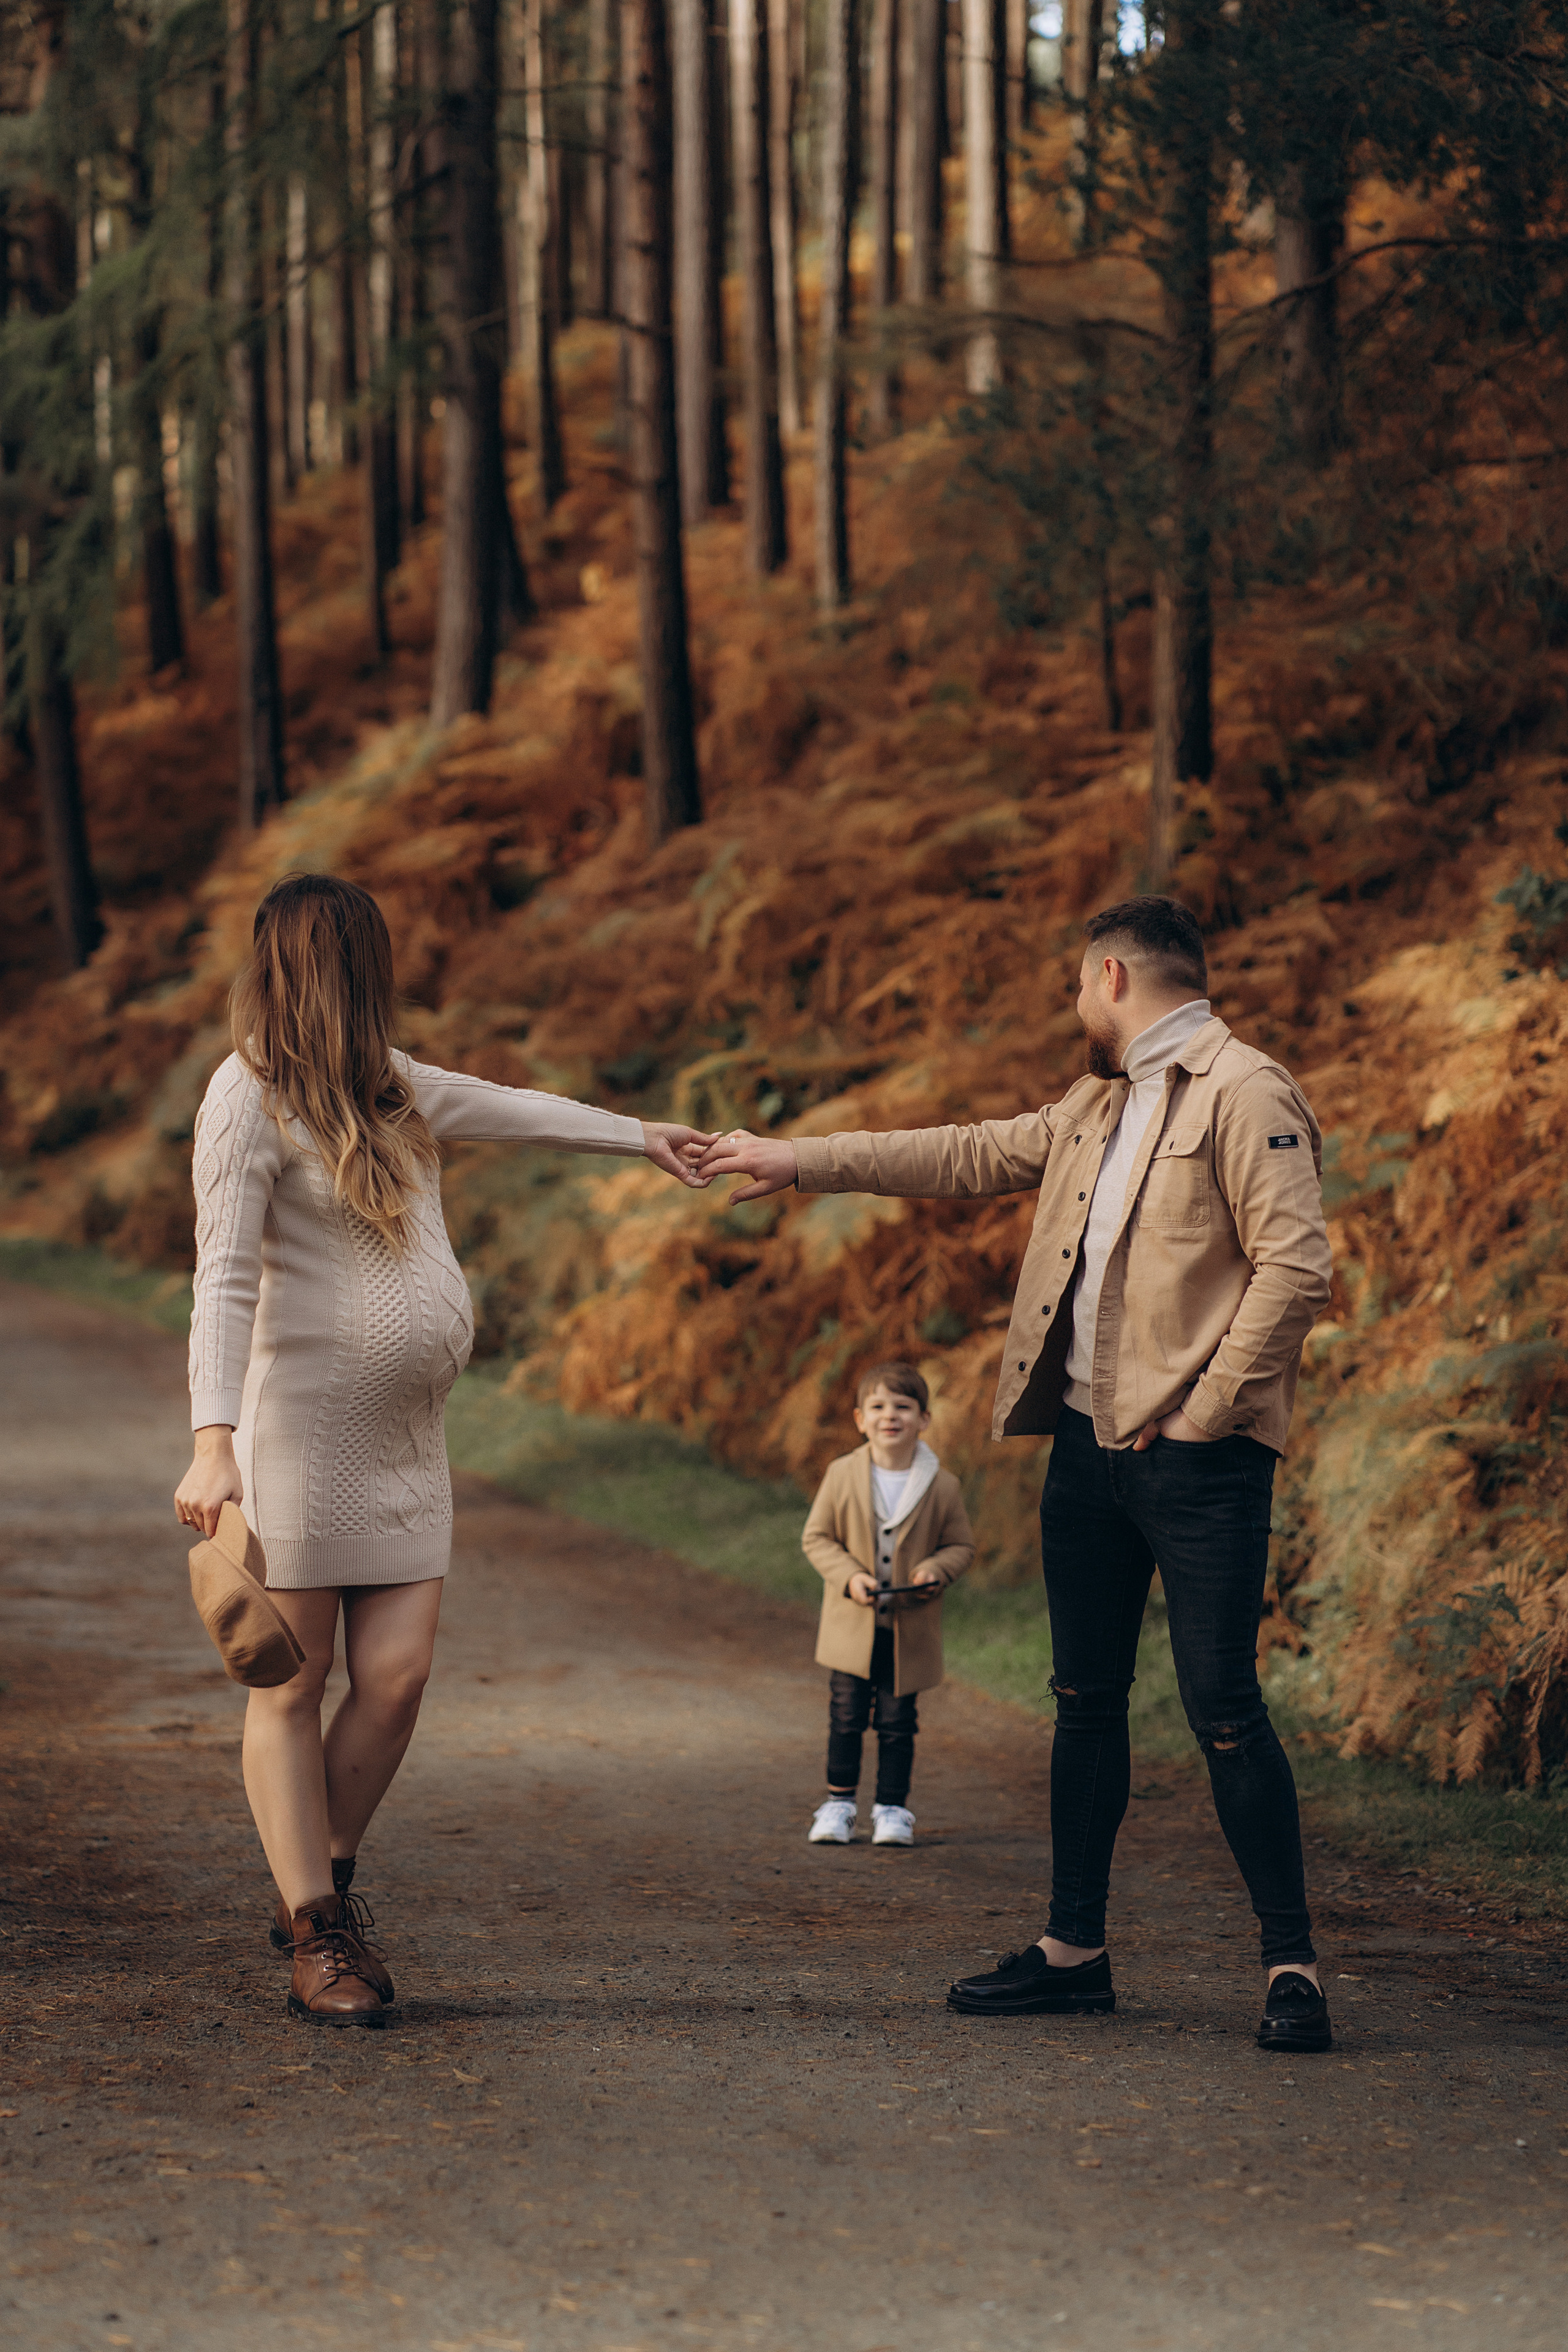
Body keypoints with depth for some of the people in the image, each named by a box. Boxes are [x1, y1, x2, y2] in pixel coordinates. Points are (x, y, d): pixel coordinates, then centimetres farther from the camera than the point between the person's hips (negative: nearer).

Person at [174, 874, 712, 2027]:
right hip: (301, 1426, -7)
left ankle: (321, 1890, 19)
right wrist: (215, 1442, -28)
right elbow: (224, 1276, -18)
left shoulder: (391, 1085, 15)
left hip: (404, 1439, 7)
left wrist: (639, 1135, 42)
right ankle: (317, 1942, 4)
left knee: (397, 1675, 0)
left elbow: (509, 1108, 33)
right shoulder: (251, 1094, -10)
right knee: (295, 1685, -1)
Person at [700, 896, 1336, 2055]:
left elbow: (1296, 1268, -18)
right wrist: (803, 1159, 26)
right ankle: (1075, 1948, 22)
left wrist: (1202, 1415, -17)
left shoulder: (1245, 1094, -10)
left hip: (1195, 1455, -9)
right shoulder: (1097, 1107, 18)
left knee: (1224, 1708, -9)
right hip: (1089, 1440, 9)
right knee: (1087, 1699, 13)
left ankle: (1291, 1963, -1)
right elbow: (969, 1155, 27)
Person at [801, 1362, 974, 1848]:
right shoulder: (842, 1475, -5)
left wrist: (936, 1569, -16)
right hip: (853, 1625, 0)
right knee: (847, 1716, 5)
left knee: (898, 1721, 5)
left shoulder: (942, 1486, -5)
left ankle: (892, 1808, 16)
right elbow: (817, 1538, 0)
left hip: (911, 1628, 0)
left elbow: (960, 1544, 5)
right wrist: (849, 1576, -15)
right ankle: (839, 1803, 17)